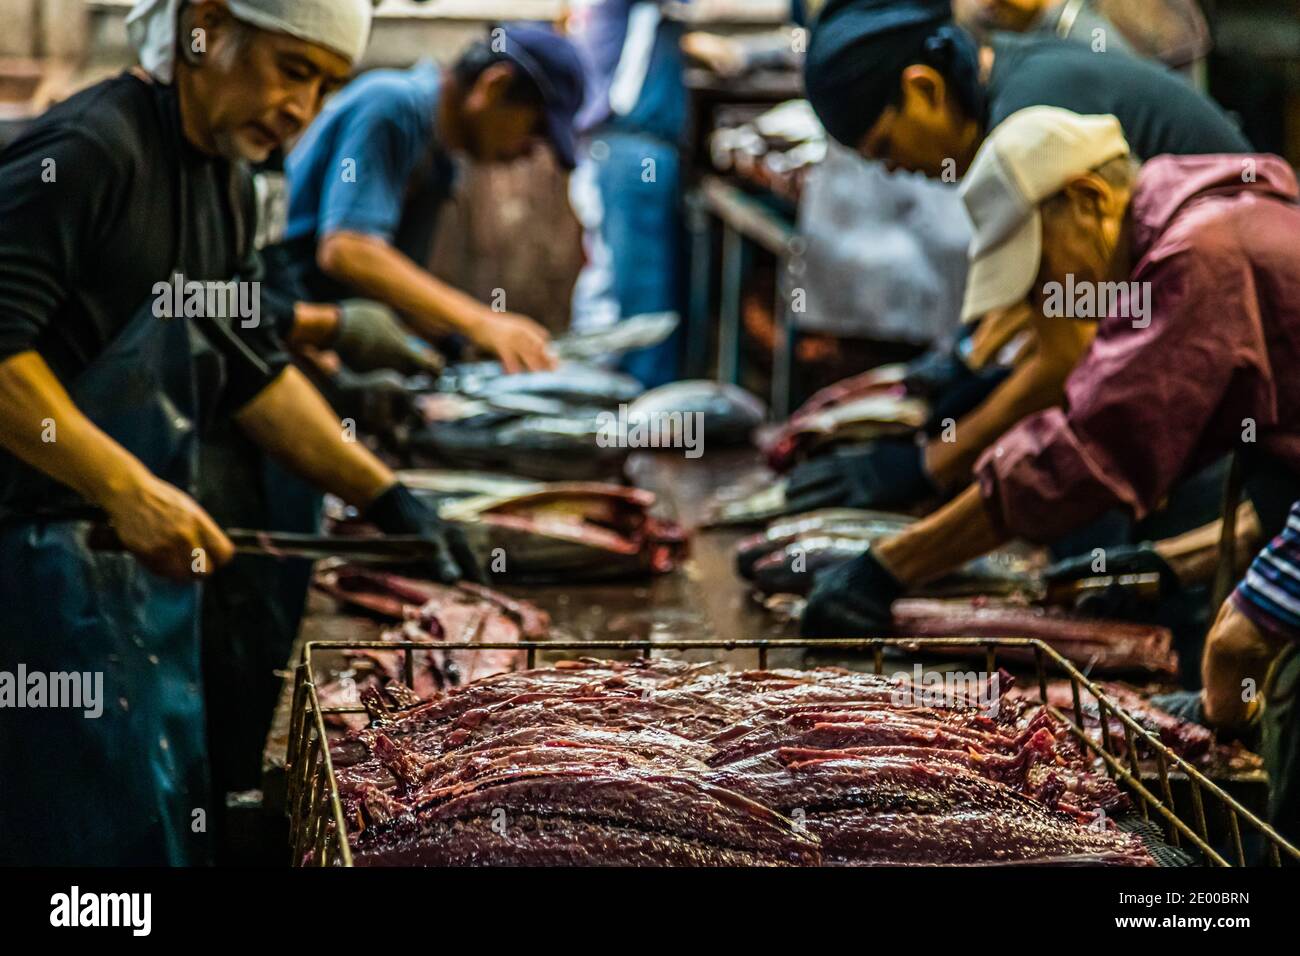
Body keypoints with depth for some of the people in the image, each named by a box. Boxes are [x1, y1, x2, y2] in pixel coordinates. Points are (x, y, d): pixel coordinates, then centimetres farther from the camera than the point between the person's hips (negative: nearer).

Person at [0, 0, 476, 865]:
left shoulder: (223, 177, 12)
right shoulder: (90, 148, -17)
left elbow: (251, 368, 18)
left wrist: (387, 498, 11)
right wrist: (128, 489, -27)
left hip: (147, 551, 9)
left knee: (177, 817, 15)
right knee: (118, 831, -5)